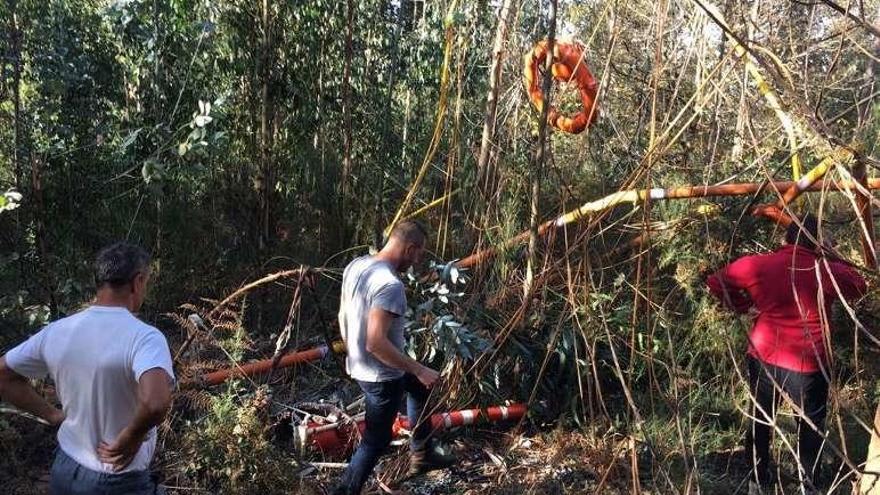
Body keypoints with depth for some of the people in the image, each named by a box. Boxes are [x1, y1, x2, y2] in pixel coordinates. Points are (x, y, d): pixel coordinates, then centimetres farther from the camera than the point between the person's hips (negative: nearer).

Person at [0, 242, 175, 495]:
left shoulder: (56, 331, -6)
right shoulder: (144, 337, -25)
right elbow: (155, 403, -42)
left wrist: (52, 414, 7)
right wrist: (128, 441, -24)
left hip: (64, 471, 5)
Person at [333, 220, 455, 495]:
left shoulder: (355, 265, -3)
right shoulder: (390, 285, -30)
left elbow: (343, 316, 8)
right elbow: (376, 343, -33)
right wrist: (419, 370, -25)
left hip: (358, 366, 9)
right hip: (381, 376, -9)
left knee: (420, 387, 30)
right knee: (376, 441, 10)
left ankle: (421, 455, 42)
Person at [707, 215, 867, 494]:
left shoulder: (757, 265, -8)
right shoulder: (826, 272, -11)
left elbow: (716, 283, -1)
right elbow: (859, 287, 10)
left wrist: (743, 305, 7)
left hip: (763, 358, 2)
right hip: (807, 366, -2)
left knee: (760, 421, 20)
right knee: (811, 427, 18)